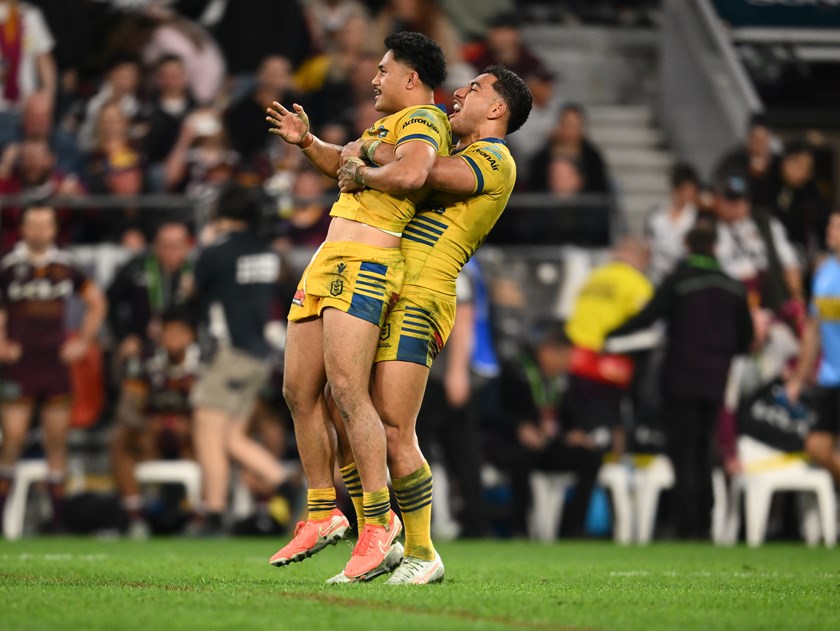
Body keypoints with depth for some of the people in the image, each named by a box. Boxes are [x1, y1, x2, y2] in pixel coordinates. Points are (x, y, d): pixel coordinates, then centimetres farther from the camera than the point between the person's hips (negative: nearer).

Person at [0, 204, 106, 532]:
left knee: (57, 439, 4)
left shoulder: (65, 266, 6)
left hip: (55, 365, 3)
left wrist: (83, 342, 11)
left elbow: (96, 302, 19)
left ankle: (58, 516, 9)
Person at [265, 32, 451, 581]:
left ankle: (379, 520, -15)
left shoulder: (422, 118, -6)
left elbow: (411, 173, -27)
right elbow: (343, 164, 41)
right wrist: (307, 142, 23)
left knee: (347, 390, -19)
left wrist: (362, 171, -10)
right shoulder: (391, 124, 24)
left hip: (364, 265, -10)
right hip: (327, 265, 10)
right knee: (300, 391, 8)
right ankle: (323, 514, 15)